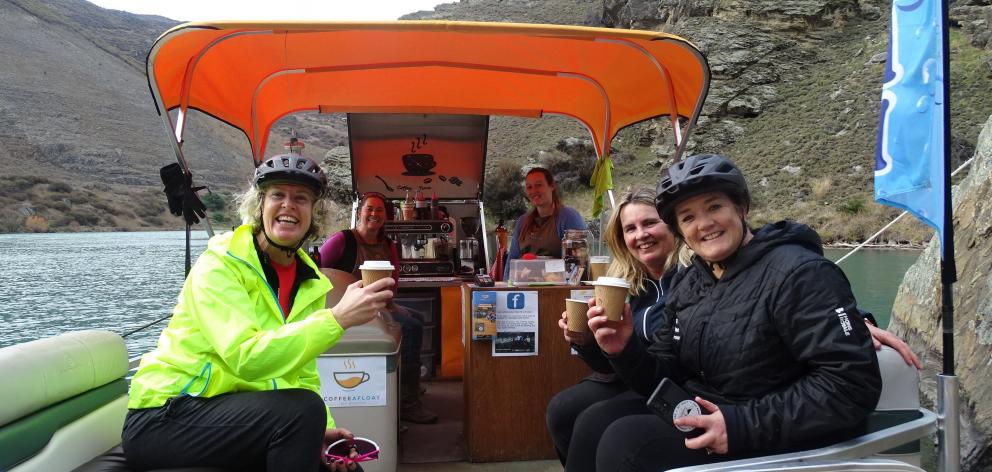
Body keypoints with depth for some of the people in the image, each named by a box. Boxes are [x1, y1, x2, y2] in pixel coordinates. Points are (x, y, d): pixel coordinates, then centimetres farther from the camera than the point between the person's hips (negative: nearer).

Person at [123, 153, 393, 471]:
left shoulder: (310, 283, 4)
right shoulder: (218, 265, -15)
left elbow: (302, 375, 7)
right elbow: (246, 358, -30)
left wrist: (321, 428, -12)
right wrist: (338, 318, -36)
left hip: (237, 413, 6)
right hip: (166, 419, -6)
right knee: (301, 411, -28)